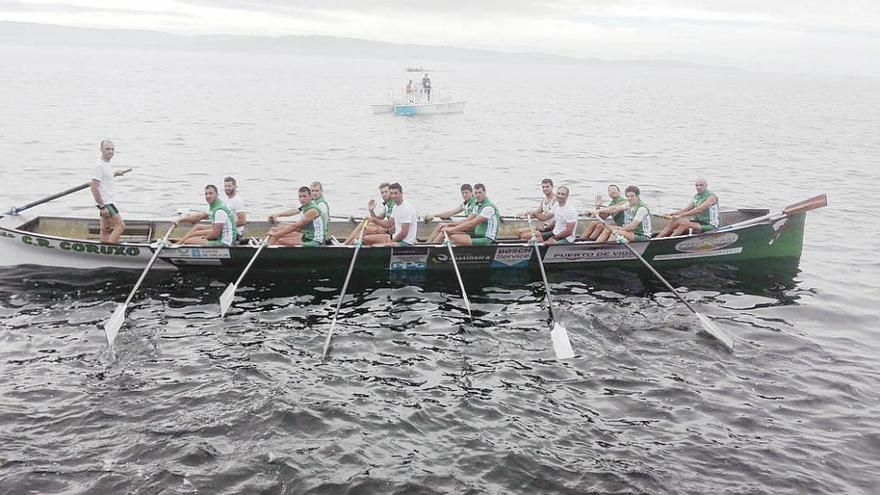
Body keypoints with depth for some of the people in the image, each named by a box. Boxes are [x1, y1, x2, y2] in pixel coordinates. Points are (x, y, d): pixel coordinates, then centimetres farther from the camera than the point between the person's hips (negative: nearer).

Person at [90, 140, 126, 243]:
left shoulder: (106, 164, 14)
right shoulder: (98, 165, -16)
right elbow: (94, 187, -21)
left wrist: (114, 174, 44)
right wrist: (101, 206, -24)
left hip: (108, 203, 10)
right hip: (105, 203, -10)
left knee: (105, 229, 10)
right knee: (120, 226, -13)